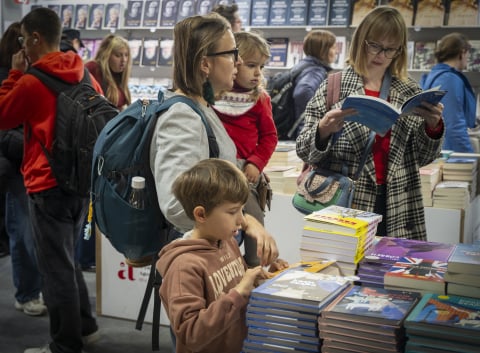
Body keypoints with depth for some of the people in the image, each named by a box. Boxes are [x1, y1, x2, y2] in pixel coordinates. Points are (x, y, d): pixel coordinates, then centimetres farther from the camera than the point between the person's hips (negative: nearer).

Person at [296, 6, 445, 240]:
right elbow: (304, 152, -3)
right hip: (345, 205, -2)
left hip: (399, 210, 2)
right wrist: (323, 130, -23)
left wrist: (434, 126, -11)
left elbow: (423, 157, 7)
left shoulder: (409, 91, 5)